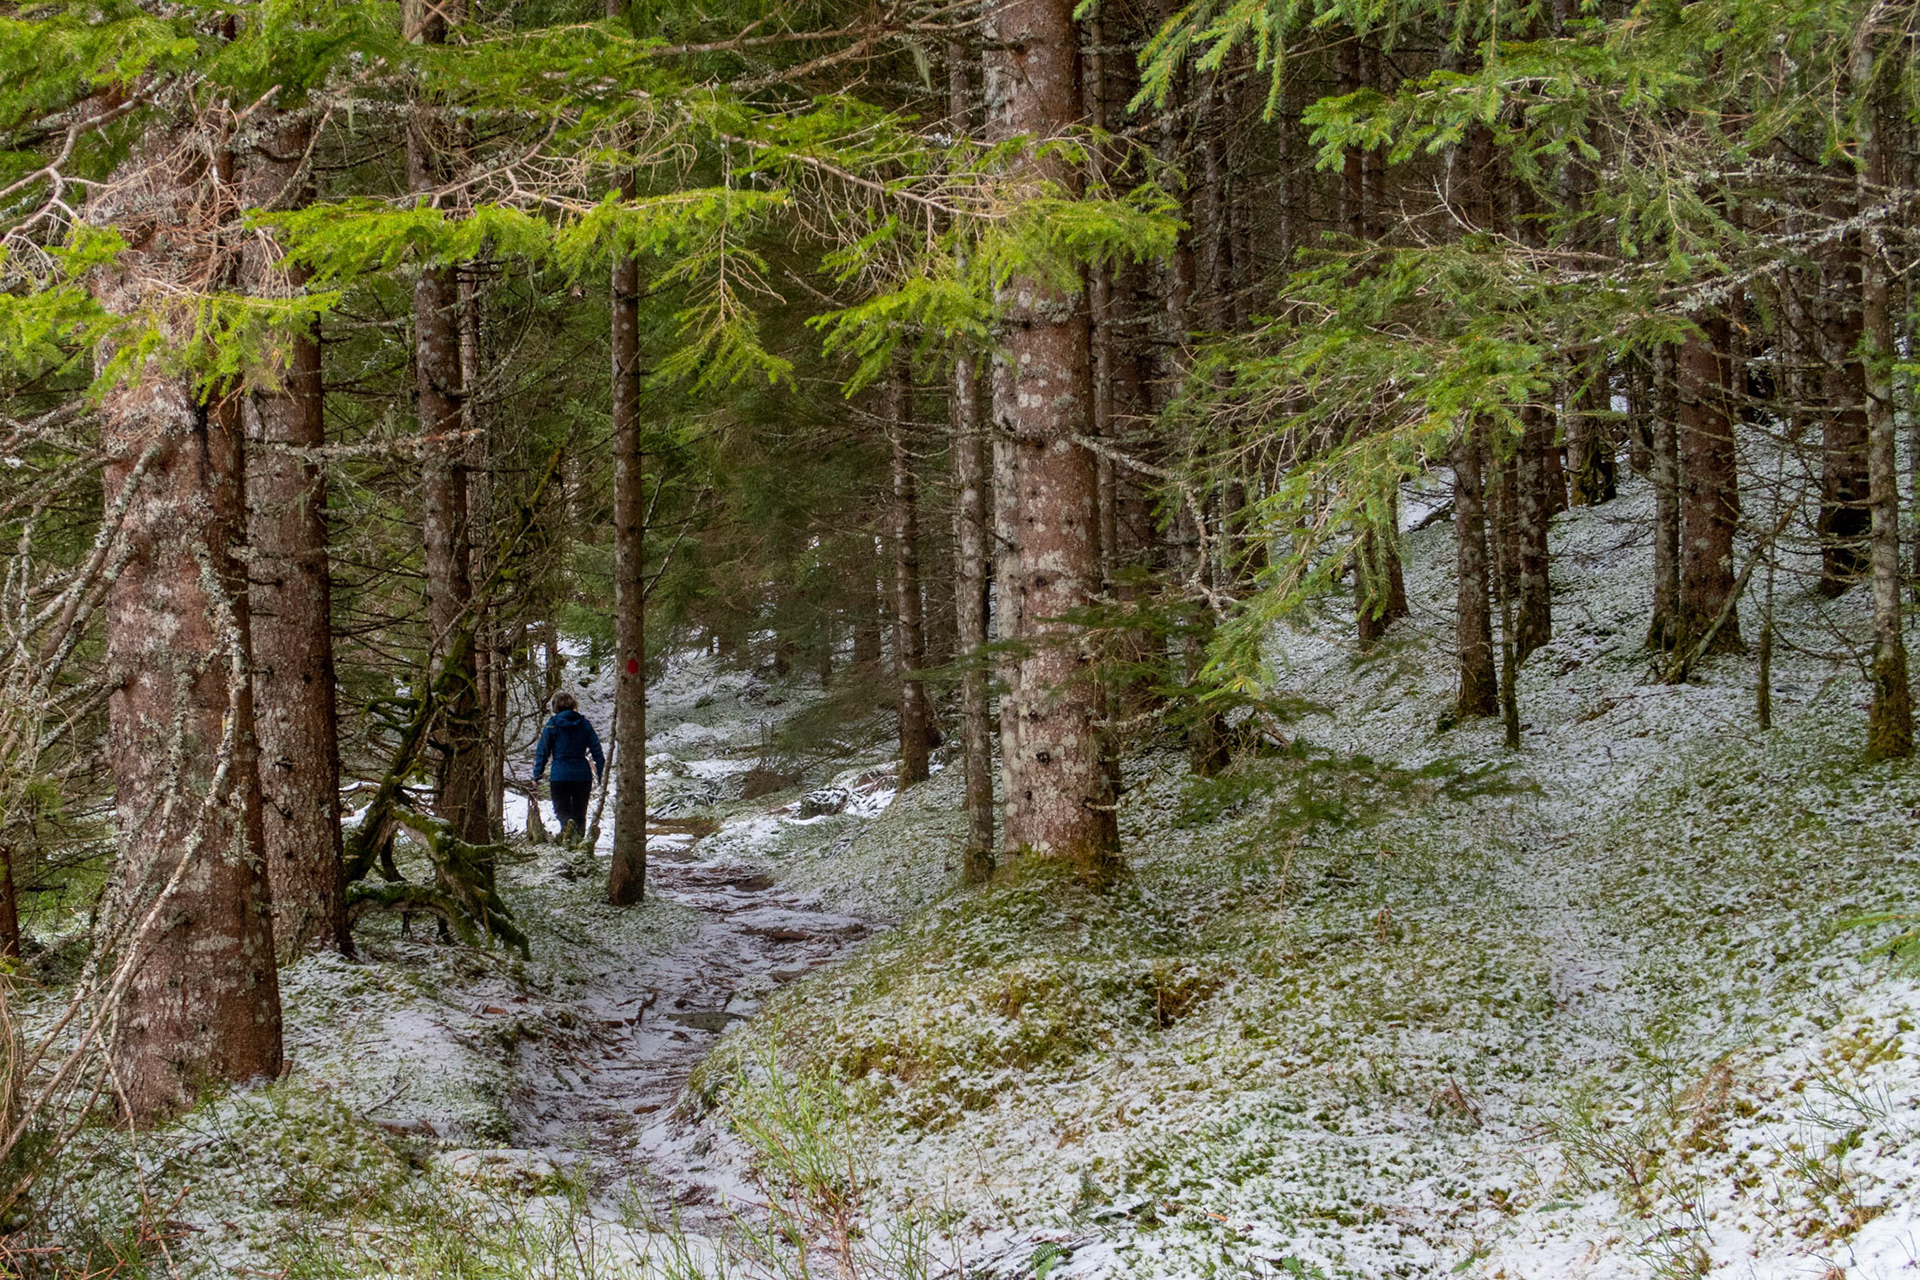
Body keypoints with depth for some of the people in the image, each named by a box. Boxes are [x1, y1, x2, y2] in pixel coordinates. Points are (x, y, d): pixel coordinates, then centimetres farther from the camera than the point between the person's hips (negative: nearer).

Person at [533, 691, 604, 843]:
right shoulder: (584, 724, 6)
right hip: (583, 775, 3)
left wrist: (536, 776, 3)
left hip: (560, 775, -3)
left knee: (561, 809, 3)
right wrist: (600, 773, 10)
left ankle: (569, 824, -28)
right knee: (580, 812, 13)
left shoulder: (553, 724, -2)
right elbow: (596, 749, 5)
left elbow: (543, 752, -3)